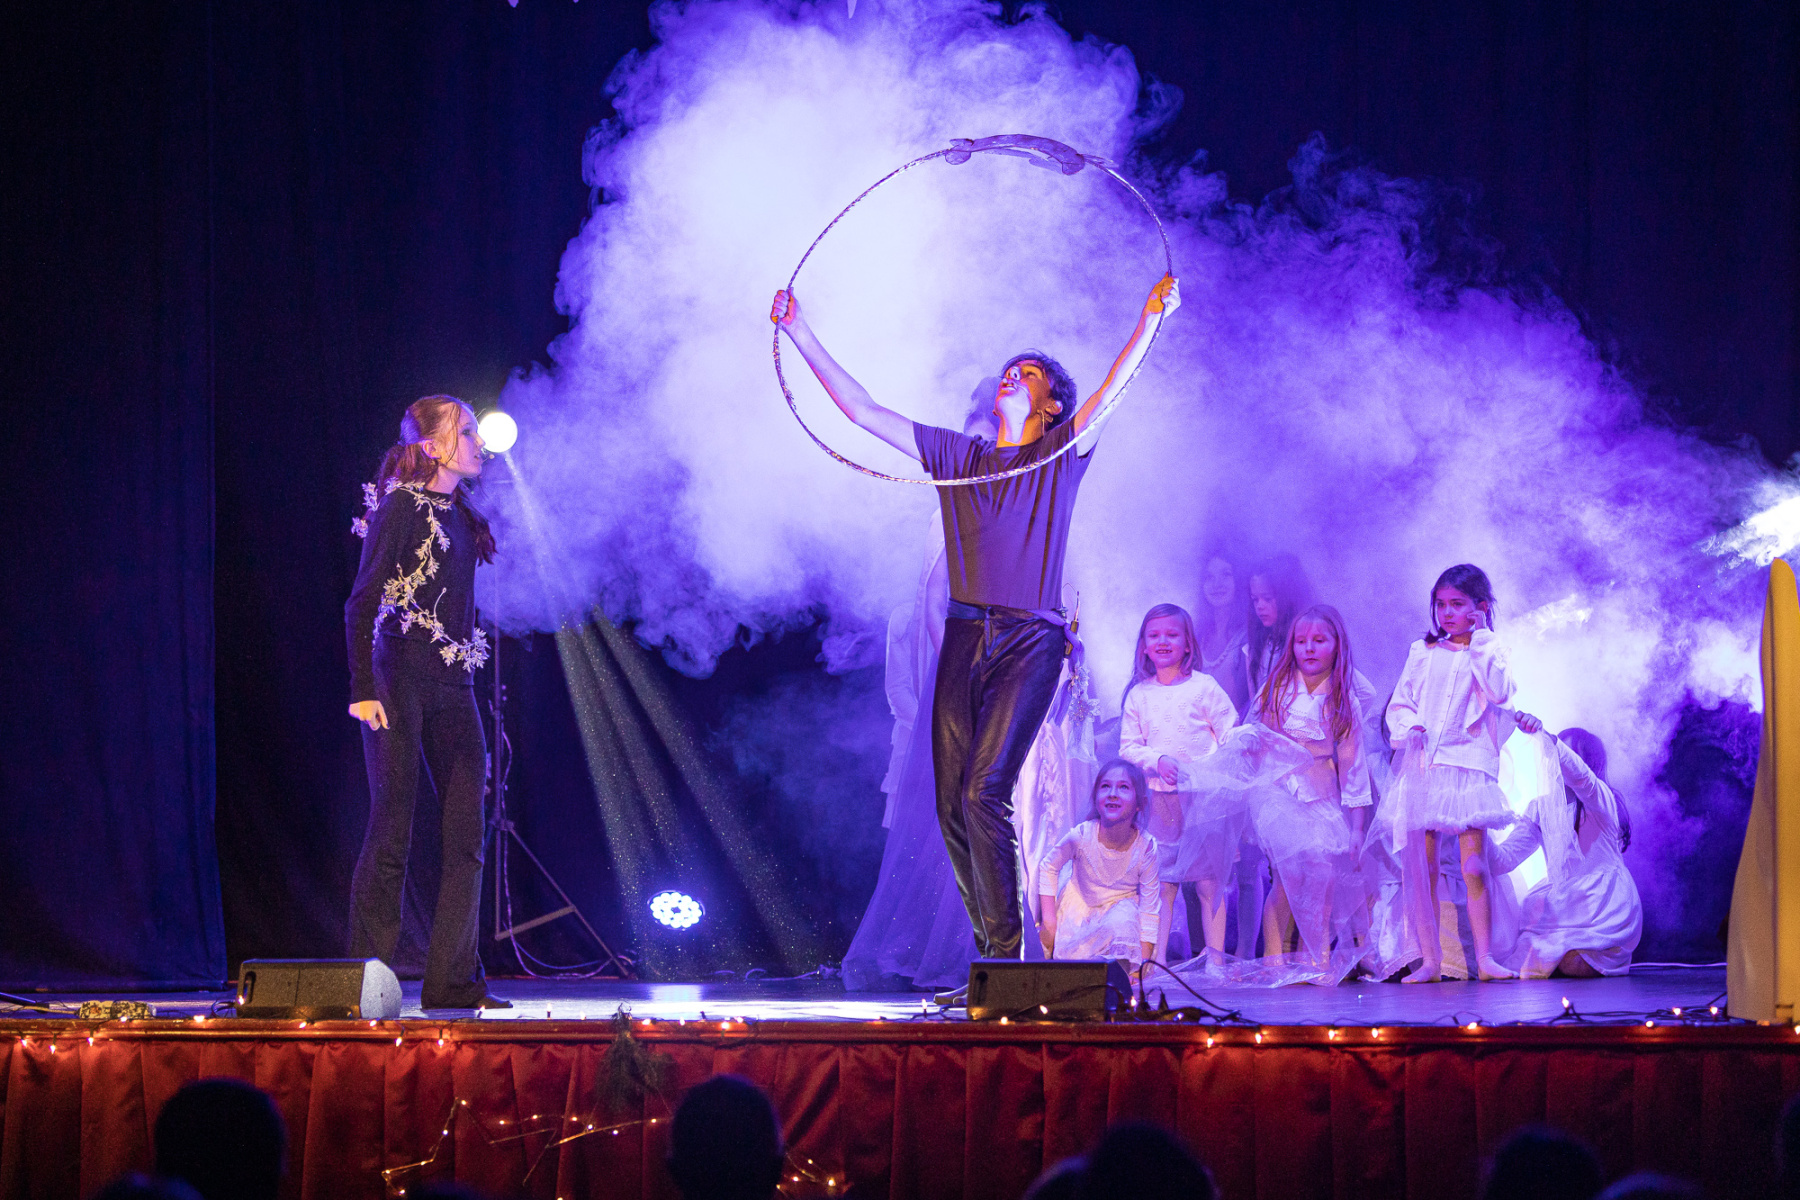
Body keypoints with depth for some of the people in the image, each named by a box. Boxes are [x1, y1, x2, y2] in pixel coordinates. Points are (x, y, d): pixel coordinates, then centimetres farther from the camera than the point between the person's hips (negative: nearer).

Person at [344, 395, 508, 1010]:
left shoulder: (460, 511, 15)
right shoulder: (402, 508, -8)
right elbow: (361, 604, -12)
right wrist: (363, 689, -19)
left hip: (452, 685, 8)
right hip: (400, 677, -8)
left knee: (467, 836, 3)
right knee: (392, 832, -6)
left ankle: (453, 982, 7)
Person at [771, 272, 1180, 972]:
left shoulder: (1062, 456, 7)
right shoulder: (957, 455, 18)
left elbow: (1111, 391, -9)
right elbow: (862, 410, 16)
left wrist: (1149, 321, -24)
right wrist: (802, 337, 10)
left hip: (1030, 643, -5)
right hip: (965, 638, 5)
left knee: (985, 792, -18)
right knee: (952, 804, -1)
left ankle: (1007, 954, -13)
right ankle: (994, 958, 7)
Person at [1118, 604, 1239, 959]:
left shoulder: (1204, 687, -1)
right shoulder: (1139, 695, 8)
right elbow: (1128, 747, 9)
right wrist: (1157, 760, -10)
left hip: (1205, 796, -2)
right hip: (1160, 799, 2)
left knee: (1210, 883, -3)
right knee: (1161, 884, 0)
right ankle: (1156, 959, 3)